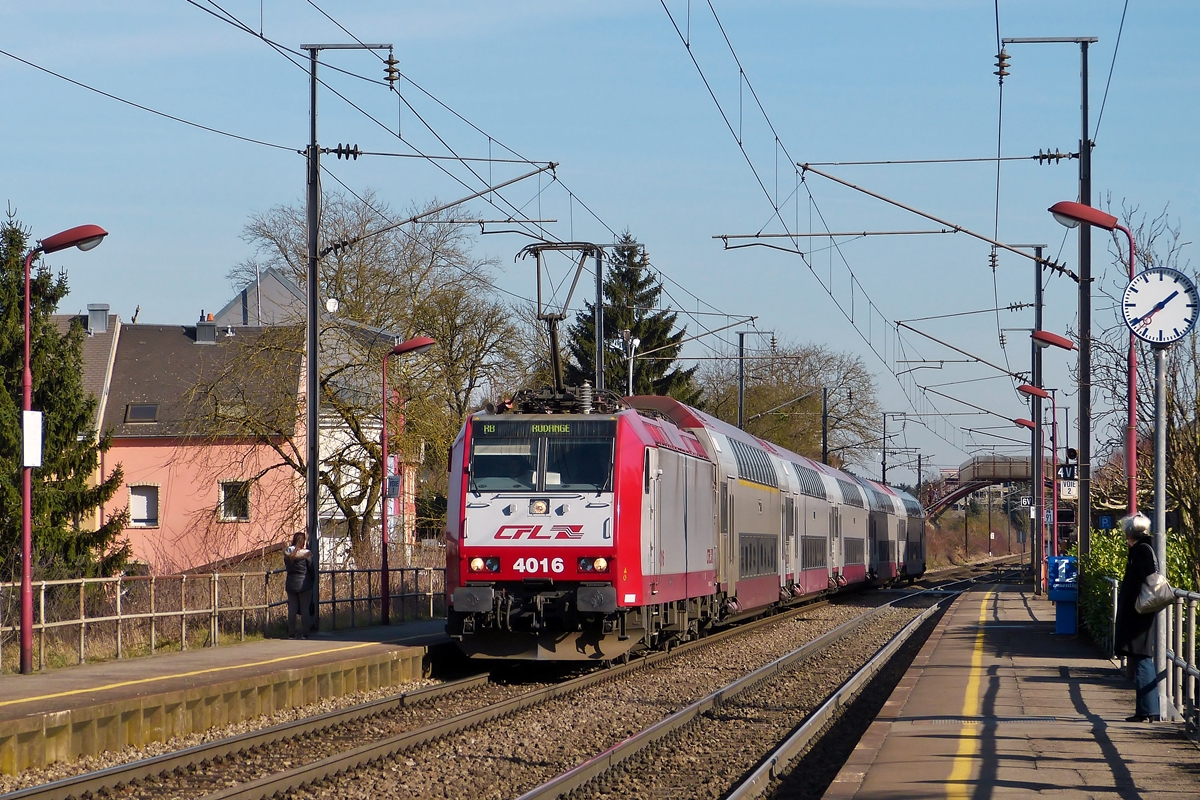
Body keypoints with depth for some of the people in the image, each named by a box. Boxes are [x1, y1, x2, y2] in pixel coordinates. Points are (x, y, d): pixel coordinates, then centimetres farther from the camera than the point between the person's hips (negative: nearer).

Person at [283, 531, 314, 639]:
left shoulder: (287, 553, 0)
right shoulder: (306, 554, -11)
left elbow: (287, 566, 10)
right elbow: (312, 569, -5)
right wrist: (313, 580, 10)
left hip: (291, 584, 3)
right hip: (304, 584, -3)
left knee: (292, 610, 7)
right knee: (305, 610, 3)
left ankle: (291, 634, 8)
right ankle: (304, 634, 1)